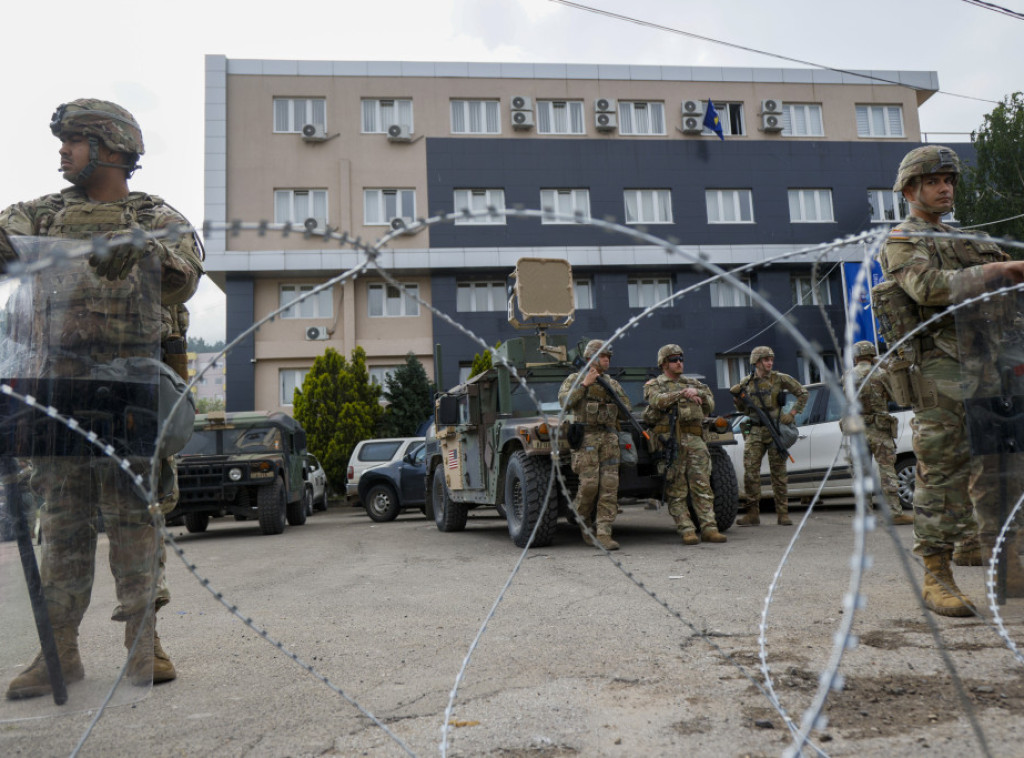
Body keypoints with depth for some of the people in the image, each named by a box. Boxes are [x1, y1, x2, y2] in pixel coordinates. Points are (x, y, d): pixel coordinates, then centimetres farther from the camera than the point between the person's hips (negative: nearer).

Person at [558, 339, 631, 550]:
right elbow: (564, 401, -12)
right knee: (590, 483, -12)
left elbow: (625, 413, 19)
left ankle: (603, 533, -6)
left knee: (609, 485, -7)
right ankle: (582, 519, 17)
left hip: (609, 437, 4)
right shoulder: (575, 379, 6)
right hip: (586, 436, -4)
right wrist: (585, 384, -12)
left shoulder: (612, 384, 19)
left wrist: (612, 396, 6)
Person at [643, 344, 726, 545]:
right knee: (676, 490, -4)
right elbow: (658, 401, -10)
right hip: (670, 440, -3)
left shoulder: (693, 383, 24)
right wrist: (682, 393, -12)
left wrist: (698, 393, -5)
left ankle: (709, 528, -2)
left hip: (695, 440, 3)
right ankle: (687, 530, -2)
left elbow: (710, 406, 13)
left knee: (702, 486, -2)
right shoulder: (654, 385, 13)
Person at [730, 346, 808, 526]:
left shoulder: (780, 379, 2)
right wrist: (736, 397, -3)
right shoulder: (746, 383, 8)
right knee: (750, 471, -7)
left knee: (778, 472, 2)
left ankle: (782, 513, 10)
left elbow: (802, 393, 9)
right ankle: (752, 513, -2)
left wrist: (792, 413, -1)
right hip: (755, 432, 2)